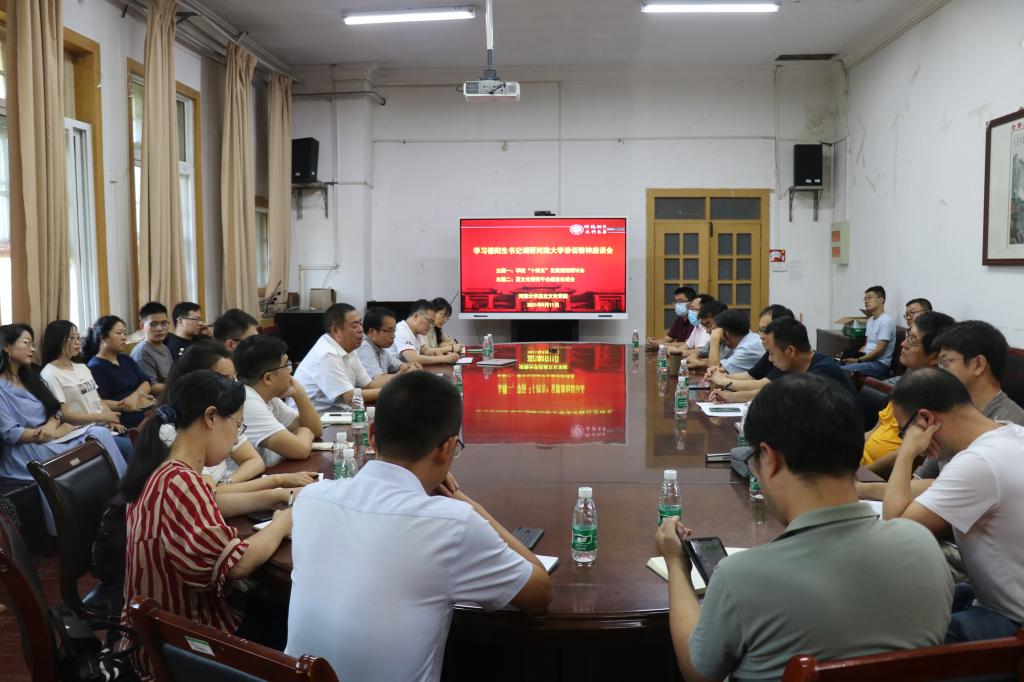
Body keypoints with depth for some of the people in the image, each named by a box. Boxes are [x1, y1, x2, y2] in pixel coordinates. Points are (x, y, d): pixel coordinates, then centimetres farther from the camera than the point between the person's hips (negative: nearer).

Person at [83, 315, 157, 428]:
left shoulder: (126, 359, 24)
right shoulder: (95, 367, -1)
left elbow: (145, 383, 14)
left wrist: (135, 395, -7)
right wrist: (124, 406, -23)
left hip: (150, 407, 8)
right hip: (126, 416, -8)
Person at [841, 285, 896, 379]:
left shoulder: (886, 321, -12)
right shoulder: (870, 320, 18)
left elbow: (879, 350, -17)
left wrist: (858, 360, -16)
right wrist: (853, 356, 3)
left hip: (880, 364, -9)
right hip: (868, 359, 9)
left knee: (841, 370, -28)